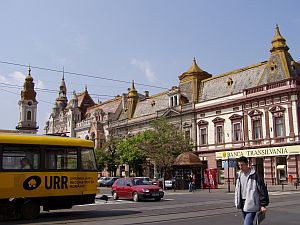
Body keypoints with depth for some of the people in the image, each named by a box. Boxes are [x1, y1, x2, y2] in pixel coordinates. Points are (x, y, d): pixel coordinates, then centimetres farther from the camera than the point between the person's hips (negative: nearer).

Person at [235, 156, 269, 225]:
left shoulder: (254, 175, -12)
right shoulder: (239, 175, 9)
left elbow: (262, 190, -11)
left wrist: (263, 205, -11)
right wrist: (237, 203, 15)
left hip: (251, 205, -7)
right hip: (243, 204, 7)